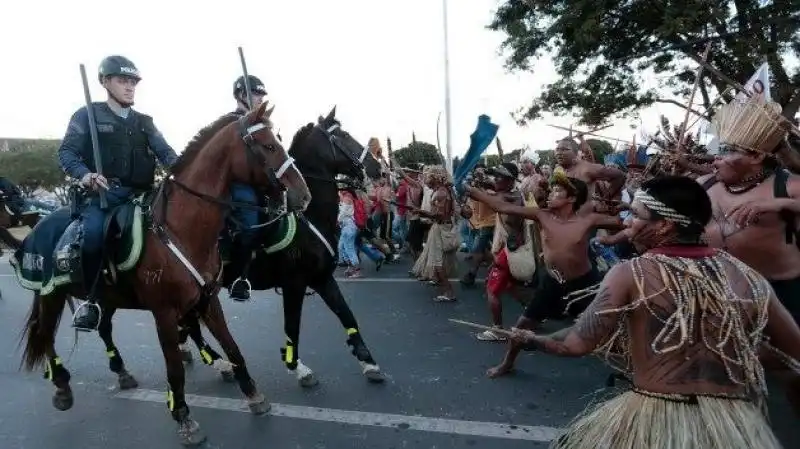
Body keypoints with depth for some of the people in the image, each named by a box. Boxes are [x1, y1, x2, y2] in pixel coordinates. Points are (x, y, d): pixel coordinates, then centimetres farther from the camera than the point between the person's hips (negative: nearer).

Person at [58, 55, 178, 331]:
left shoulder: (144, 122, 20)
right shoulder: (87, 115, 9)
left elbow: (165, 152, 9)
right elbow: (66, 152, 1)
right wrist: (84, 174, -21)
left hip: (139, 193, 4)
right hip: (102, 192, -4)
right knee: (94, 232, -30)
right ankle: (91, 299, -10)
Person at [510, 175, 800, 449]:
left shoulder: (631, 274, -12)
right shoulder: (747, 276, -1)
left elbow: (578, 344, -12)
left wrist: (532, 340, 6)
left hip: (654, 421, -3)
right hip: (738, 425, 3)